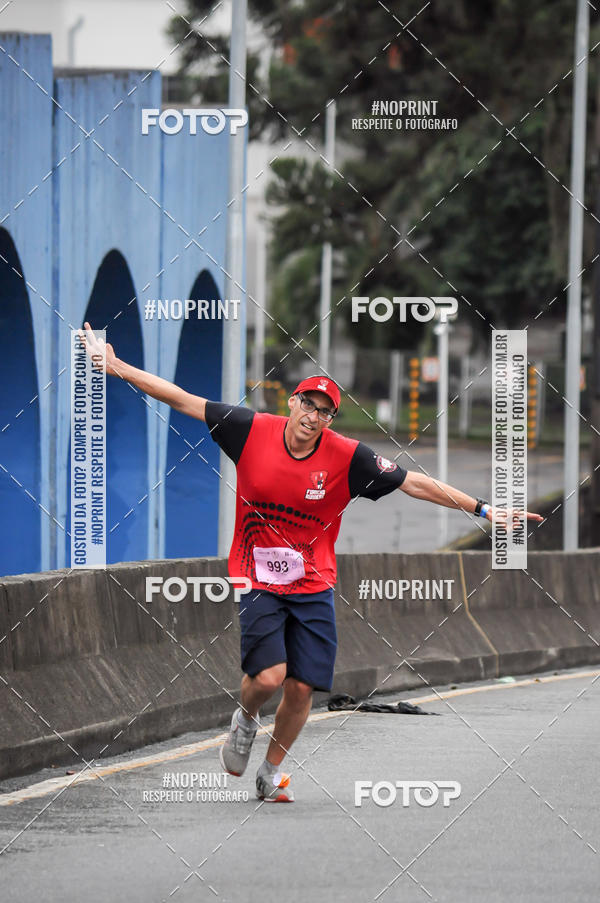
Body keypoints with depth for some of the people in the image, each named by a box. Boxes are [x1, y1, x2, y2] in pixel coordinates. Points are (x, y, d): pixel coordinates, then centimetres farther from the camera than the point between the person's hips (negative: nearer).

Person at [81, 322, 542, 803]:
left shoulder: (349, 457, -9)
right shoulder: (252, 430, -9)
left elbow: (415, 483, -6)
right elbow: (184, 401, -4)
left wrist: (482, 509, -11)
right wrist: (116, 367, -6)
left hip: (313, 585, 1)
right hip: (257, 578, -1)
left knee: (302, 687, -1)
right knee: (269, 676, -18)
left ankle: (272, 770, 25)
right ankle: (245, 719, 19)